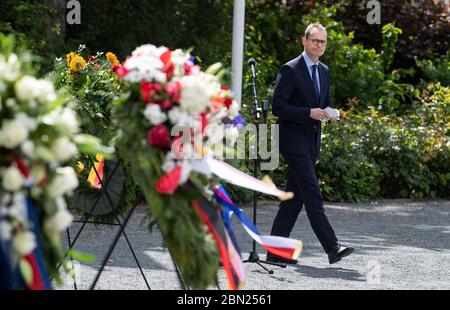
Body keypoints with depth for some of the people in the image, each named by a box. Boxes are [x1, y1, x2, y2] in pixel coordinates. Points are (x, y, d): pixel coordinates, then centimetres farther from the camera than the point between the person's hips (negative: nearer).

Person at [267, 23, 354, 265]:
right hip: (294, 142, -8)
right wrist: (310, 113, -20)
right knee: (313, 196, -11)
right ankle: (332, 248, -14)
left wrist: (328, 114, 2)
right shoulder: (290, 70, -9)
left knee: (294, 197, 8)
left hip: (311, 142, 8)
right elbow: (278, 107, -13)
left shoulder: (324, 71, 15)